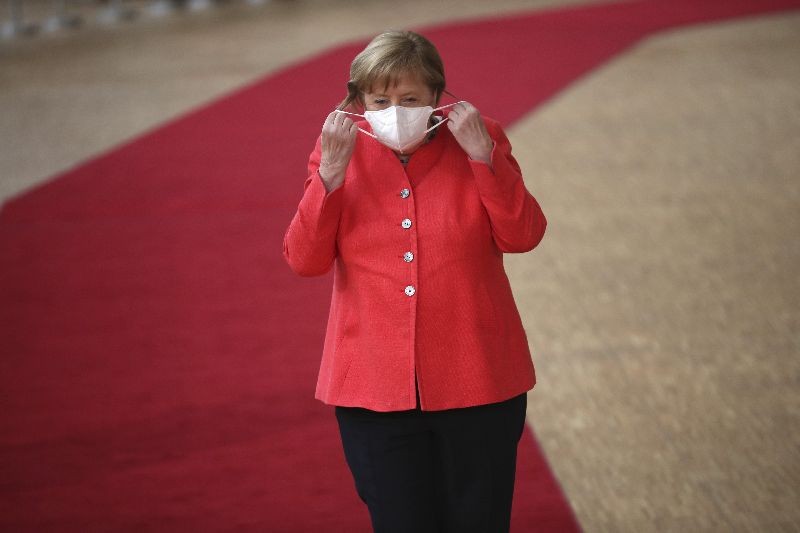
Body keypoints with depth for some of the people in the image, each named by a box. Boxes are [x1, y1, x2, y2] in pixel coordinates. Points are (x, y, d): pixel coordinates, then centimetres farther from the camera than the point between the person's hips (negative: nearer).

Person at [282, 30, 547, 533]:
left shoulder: (480, 142, 0)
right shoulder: (340, 153, 2)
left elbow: (522, 237, -9)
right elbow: (304, 260, -5)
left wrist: (484, 156, -19)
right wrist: (331, 174, -16)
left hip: (475, 381, 0)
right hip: (375, 387, 1)